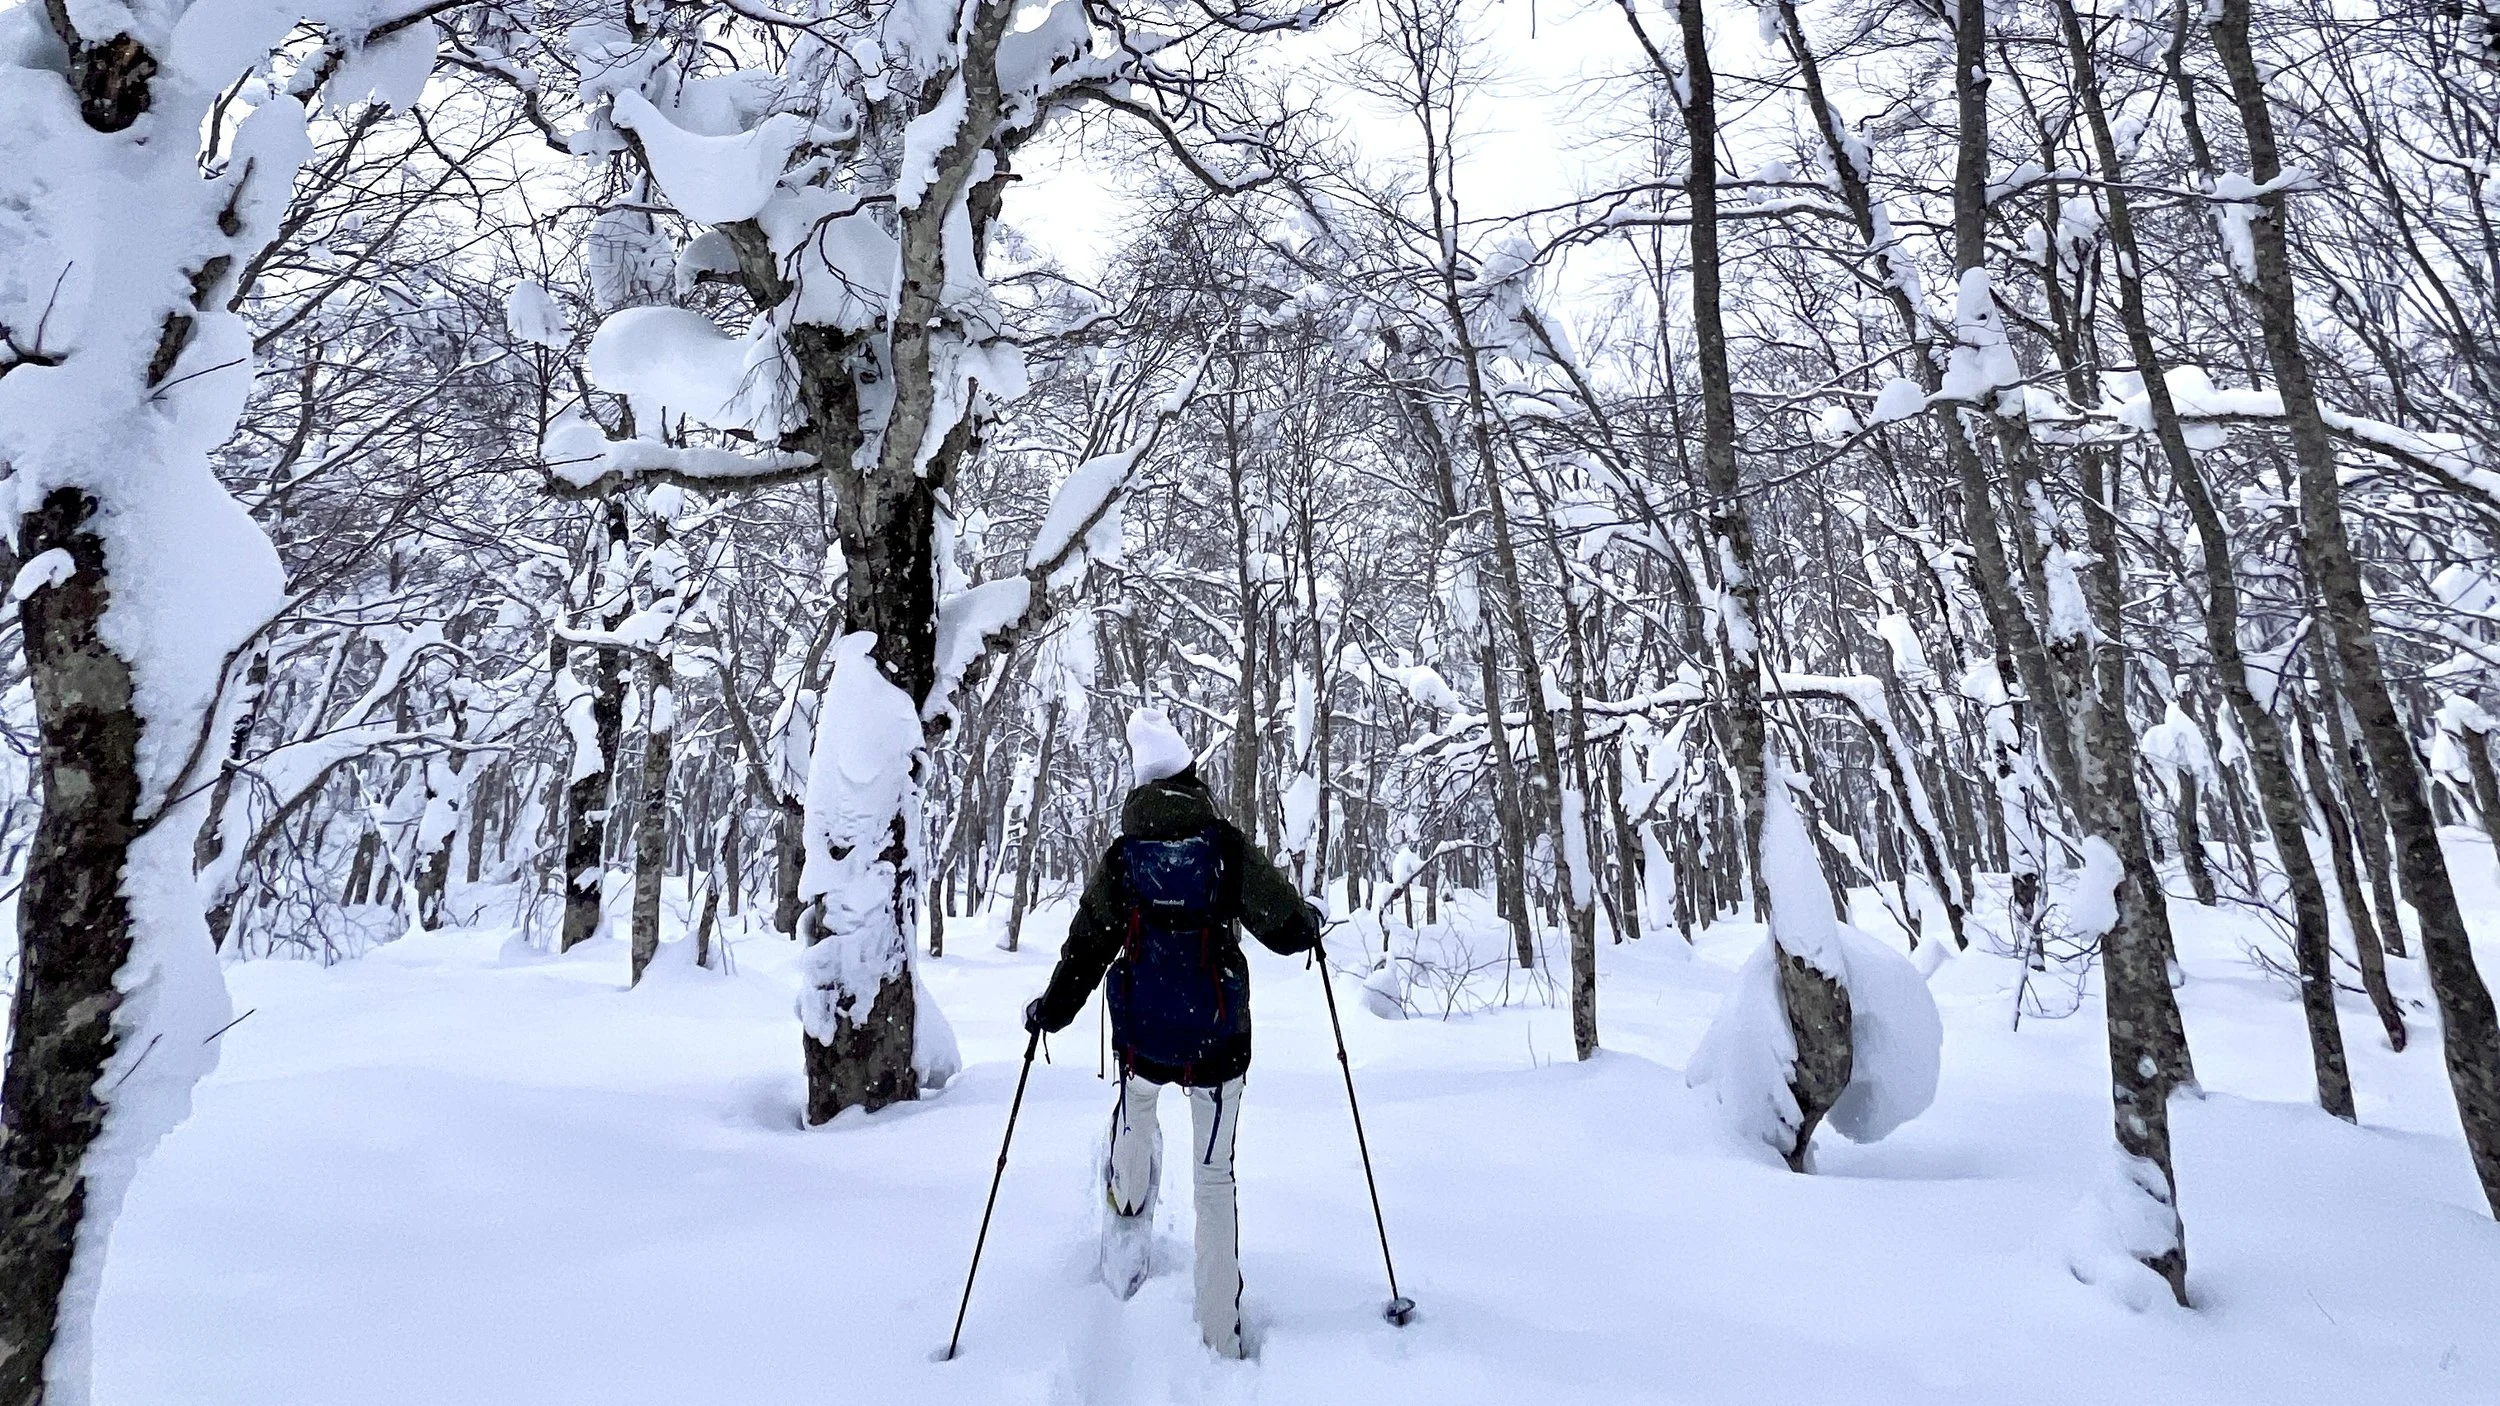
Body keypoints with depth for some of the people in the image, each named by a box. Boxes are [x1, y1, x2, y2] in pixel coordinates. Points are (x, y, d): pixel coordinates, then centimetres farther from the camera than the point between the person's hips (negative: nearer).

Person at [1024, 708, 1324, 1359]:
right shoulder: (1231, 849, -9)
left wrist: (1050, 1010, 16)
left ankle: (1127, 1234, 42)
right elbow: (1290, 929, -3)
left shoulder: (1119, 858, -5)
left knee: (1136, 1108, 36)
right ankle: (1220, 1336, 17)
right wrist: (1313, 921, 20)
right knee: (1214, 1180, 11)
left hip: (1142, 1036, 1)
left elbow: (1086, 948, 1)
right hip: (1220, 1040, -1)